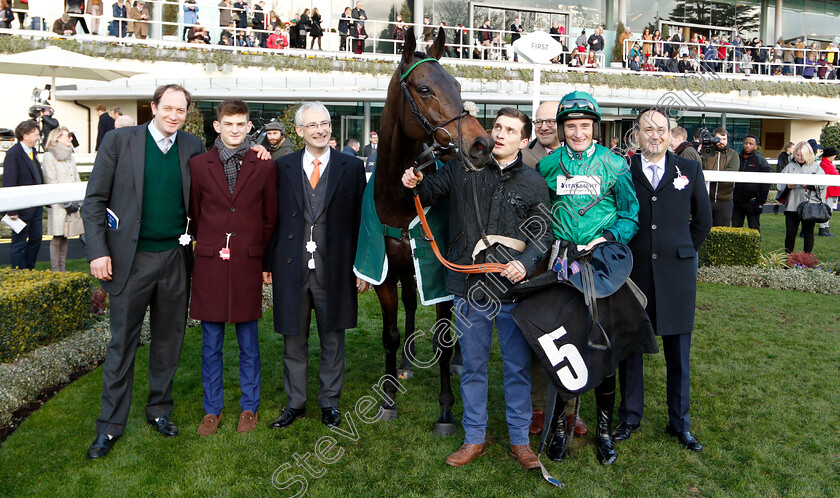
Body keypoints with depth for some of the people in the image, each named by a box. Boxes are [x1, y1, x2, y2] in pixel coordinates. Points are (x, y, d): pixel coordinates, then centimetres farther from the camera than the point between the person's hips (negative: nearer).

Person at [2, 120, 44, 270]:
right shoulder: (13, 154, -14)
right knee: (19, 244, 3)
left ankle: (29, 271, 27)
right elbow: (9, 184, -16)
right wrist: (12, 211, -19)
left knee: (36, 239, 14)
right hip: (22, 208, -8)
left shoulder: (33, 151, 11)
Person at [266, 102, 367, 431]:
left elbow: (361, 219, 2)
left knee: (333, 339, 11)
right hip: (291, 268, 1)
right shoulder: (282, 167, 6)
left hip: (334, 268, -1)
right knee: (294, 339, 12)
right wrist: (268, 262, 3)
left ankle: (330, 402, 28)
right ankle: (295, 402, 29)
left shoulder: (352, 167, 3)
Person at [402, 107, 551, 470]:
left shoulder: (534, 184, 3)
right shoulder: (462, 170, 6)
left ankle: (519, 440, 26)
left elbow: (543, 235, 1)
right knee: (473, 365, 13)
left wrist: (525, 263, -17)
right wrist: (415, 183, -6)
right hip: (470, 286, 1)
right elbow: (429, 193, 16)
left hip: (513, 289, -1)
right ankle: (474, 437, 28)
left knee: (518, 366, 8)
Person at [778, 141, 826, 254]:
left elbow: (822, 184, -4)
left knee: (808, 233, 5)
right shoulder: (790, 166, 11)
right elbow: (780, 184, 9)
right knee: (790, 233, 0)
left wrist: (809, 184, -18)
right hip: (792, 205, 1)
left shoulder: (815, 166, 5)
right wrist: (788, 186, -11)